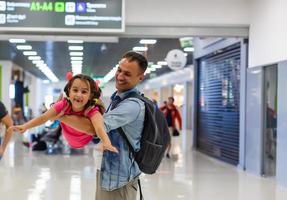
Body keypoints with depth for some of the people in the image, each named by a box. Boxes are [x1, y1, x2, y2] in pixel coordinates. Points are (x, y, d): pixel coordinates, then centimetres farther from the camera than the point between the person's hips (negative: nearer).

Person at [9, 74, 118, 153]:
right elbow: (44, 117, -37)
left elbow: (99, 128, -59)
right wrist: (25, 126, -54)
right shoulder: (63, 105, -31)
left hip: (88, 144, -3)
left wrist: (107, 143, -80)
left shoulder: (92, 111, -40)